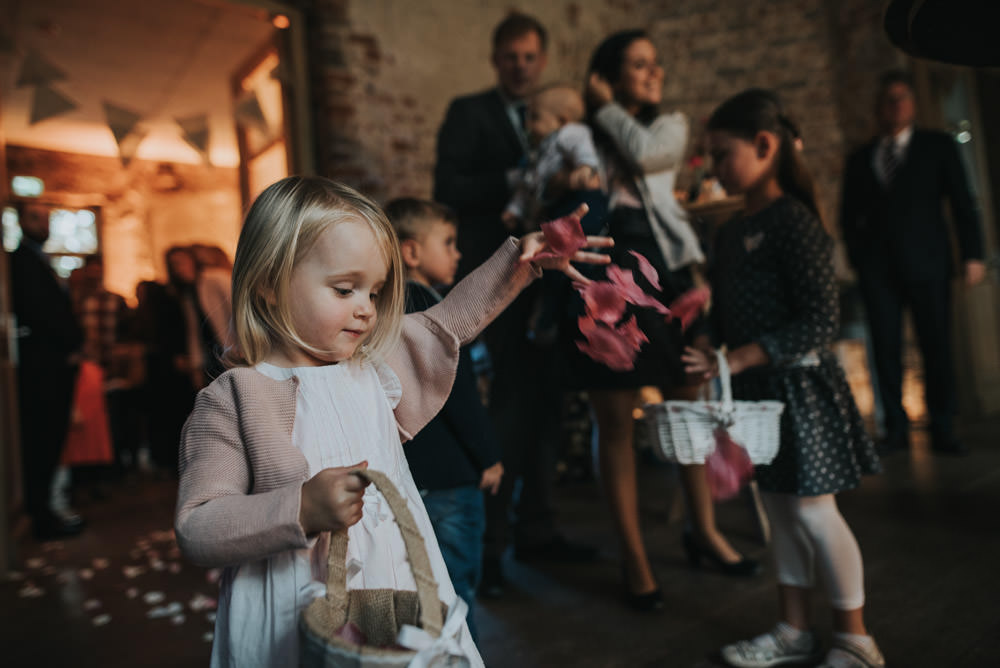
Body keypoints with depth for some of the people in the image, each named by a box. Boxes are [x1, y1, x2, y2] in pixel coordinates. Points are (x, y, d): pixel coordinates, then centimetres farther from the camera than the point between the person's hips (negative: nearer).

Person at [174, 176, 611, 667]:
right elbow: (194, 530, -13)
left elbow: (449, 320, 16)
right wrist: (301, 509, -27)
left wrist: (518, 259, 11)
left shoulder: (375, 364, 3)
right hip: (294, 623, -4)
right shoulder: (232, 400, -12)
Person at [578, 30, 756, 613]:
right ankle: (634, 558, 11)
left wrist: (606, 107, 4)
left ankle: (706, 531, 25)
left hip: (665, 266, 3)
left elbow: (644, 152, -8)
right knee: (615, 423, 0)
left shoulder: (670, 125, 15)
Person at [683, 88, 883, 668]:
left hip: (798, 386, -8)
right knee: (781, 510, 15)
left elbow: (820, 322, -20)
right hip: (757, 392, 8)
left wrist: (739, 359, -23)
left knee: (813, 511, 2)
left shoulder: (792, 220, -14)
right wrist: (714, 358, 1)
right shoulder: (730, 234, 10)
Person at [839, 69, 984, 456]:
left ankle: (942, 430, 7)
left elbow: (962, 203, 5)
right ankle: (896, 429, 5)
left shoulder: (937, 146, 11)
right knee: (886, 349, -1)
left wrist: (972, 254, -4)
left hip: (926, 263, -1)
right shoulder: (860, 159, 16)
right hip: (878, 268, 2)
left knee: (936, 347, -2)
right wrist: (857, 256, 3)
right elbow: (849, 216, 17)